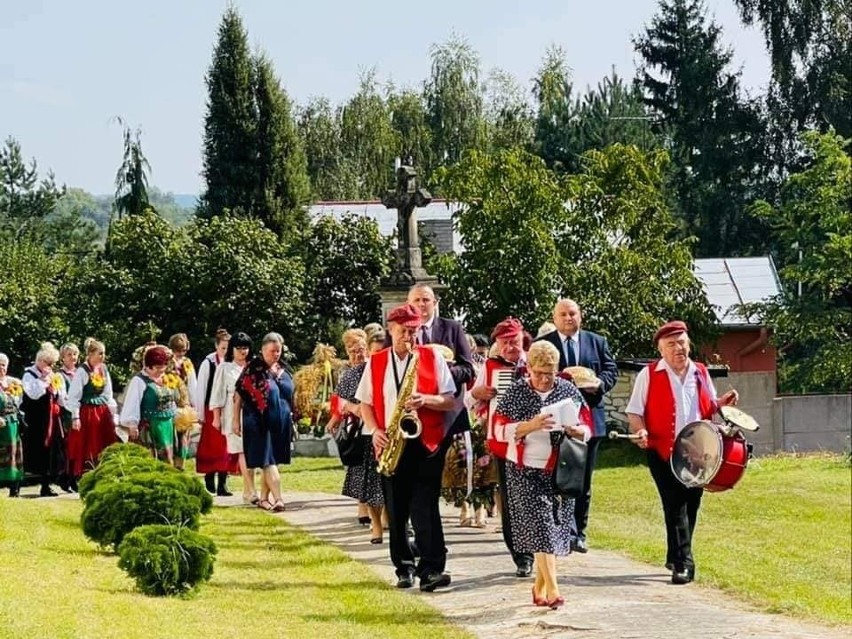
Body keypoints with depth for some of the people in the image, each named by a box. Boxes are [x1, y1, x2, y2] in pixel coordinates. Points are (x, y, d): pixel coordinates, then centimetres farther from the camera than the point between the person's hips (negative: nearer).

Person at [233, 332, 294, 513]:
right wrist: (236, 420, -8)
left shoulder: (284, 370, 10)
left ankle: (264, 498, 17)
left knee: (271, 461, 9)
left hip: (280, 423, 6)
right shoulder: (253, 368, -7)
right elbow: (239, 395, -6)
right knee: (268, 460, -11)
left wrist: (291, 422, 18)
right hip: (260, 422, -6)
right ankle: (277, 499, -19)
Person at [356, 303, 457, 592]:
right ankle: (404, 567, 15)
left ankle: (431, 569, -15)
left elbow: (450, 401, 1)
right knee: (396, 512, 6)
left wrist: (426, 400, -17)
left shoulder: (433, 358, 3)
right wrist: (375, 431, -5)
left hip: (426, 443, -3)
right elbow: (365, 403, 11)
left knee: (425, 508, -11)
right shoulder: (375, 362, 9)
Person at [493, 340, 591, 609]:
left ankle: (539, 587, 19)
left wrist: (572, 430, -17)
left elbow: (587, 429, 6)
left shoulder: (569, 391, 4)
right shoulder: (516, 393, -1)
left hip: (561, 472, 3)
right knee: (539, 526, -11)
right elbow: (500, 430, -7)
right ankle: (552, 590, -14)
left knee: (555, 528, 5)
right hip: (526, 472, -3)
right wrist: (531, 425, -22)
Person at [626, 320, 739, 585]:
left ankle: (676, 557, 25)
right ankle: (683, 563, -10)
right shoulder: (649, 375, -2)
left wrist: (722, 403, 0)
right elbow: (635, 411, -2)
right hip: (663, 452, -5)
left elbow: (709, 407, 22)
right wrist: (640, 431, -20)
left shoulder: (701, 373, 11)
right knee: (676, 506, -10)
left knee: (691, 505, 10)